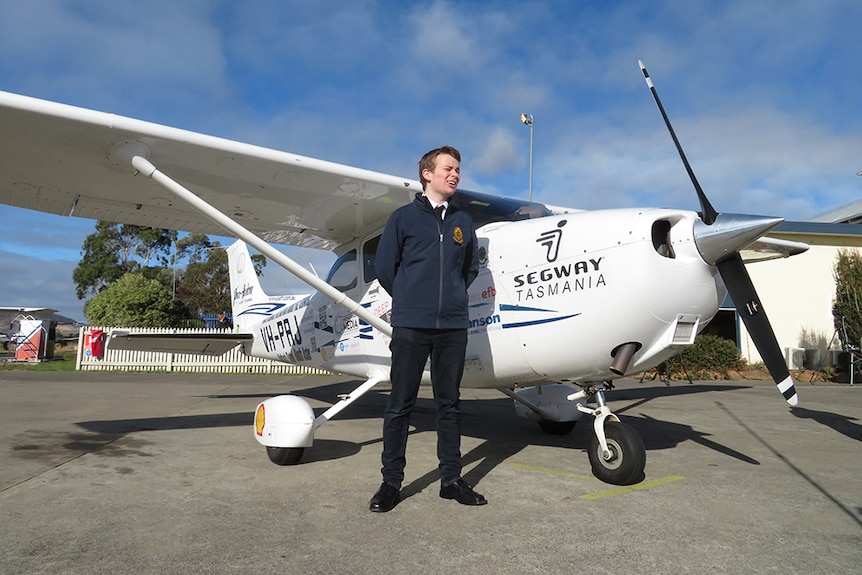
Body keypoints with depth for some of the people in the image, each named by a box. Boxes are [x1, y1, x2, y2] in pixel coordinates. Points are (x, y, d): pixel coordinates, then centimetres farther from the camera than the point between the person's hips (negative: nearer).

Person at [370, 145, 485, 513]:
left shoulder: (463, 222, 12)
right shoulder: (404, 217, 3)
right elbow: (385, 268, 5)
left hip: (453, 326, 3)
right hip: (410, 326, -3)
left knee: (449, 403, 10)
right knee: (400, 405, 2)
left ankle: (451, 479, 21)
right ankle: (391, 482, 13)